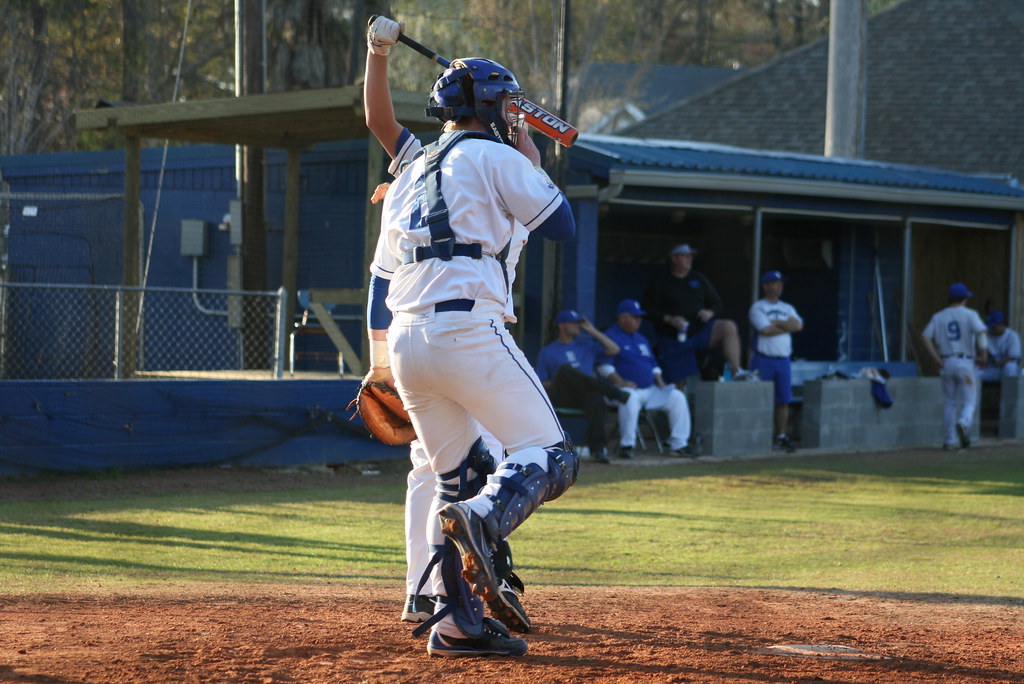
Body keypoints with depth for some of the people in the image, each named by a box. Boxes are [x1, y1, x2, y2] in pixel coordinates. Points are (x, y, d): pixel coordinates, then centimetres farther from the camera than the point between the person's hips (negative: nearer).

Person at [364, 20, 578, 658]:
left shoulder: (410, 174, 24)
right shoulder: (493, 157, 2)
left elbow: (381, 275, 25)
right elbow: (563, 225, 2)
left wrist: (381, 358, 31)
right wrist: (534, 163, 17)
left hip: (406, 342, 8)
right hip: (467, 330, -8)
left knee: (457, 477, 15)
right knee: (550, 456, -5)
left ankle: (456, 620, 7)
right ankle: (485, 518, -35)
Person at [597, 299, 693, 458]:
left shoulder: (641, 340, 26)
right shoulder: (610, 336, -1)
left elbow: (653, 364, 28)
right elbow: (603, 365, -12)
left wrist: (659, 381, 8)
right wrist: (620, 382, -23)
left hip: (650, 390, 7)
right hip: (627, 389, -7)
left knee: (677, 396, -11)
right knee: (630, 397, -41)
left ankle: (679, 445, -12)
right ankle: (626, 445, -33)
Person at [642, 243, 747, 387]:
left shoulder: (699, 279, 11)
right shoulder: (659, 282, 1)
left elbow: (716, 301, 17)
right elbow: (648, 309, -4)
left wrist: (710, 312, -7)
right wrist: (669, 319, -19)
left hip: (700, 330, 2)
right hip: (673, 338, -2)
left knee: (728, 327, -25)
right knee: (678, 383, -3)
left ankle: (736, 371, -34)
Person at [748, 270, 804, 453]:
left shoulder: (787, 308, 16)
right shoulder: (757, 307, -1)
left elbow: (798, 325, -3)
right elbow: (766, 330, -16)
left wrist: (776, 322, -8)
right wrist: (787, 326, -5)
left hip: (783, 360, 6)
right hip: (763, 360, -6)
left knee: (783, 400, 5)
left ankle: (781, 437, 10)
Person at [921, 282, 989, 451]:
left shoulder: (938, 317, 10)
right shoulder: (970, 314, 0)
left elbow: (926, 337, 0)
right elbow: (981, 332, -16)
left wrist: (937, 359, 0)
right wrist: (983, 356, -9)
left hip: (946, 364, 3)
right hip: (965, 362, -3)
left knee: (949, 403, 11)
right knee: (969, 400, 3)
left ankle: (949, 442, 8)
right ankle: (963, 424, -28)